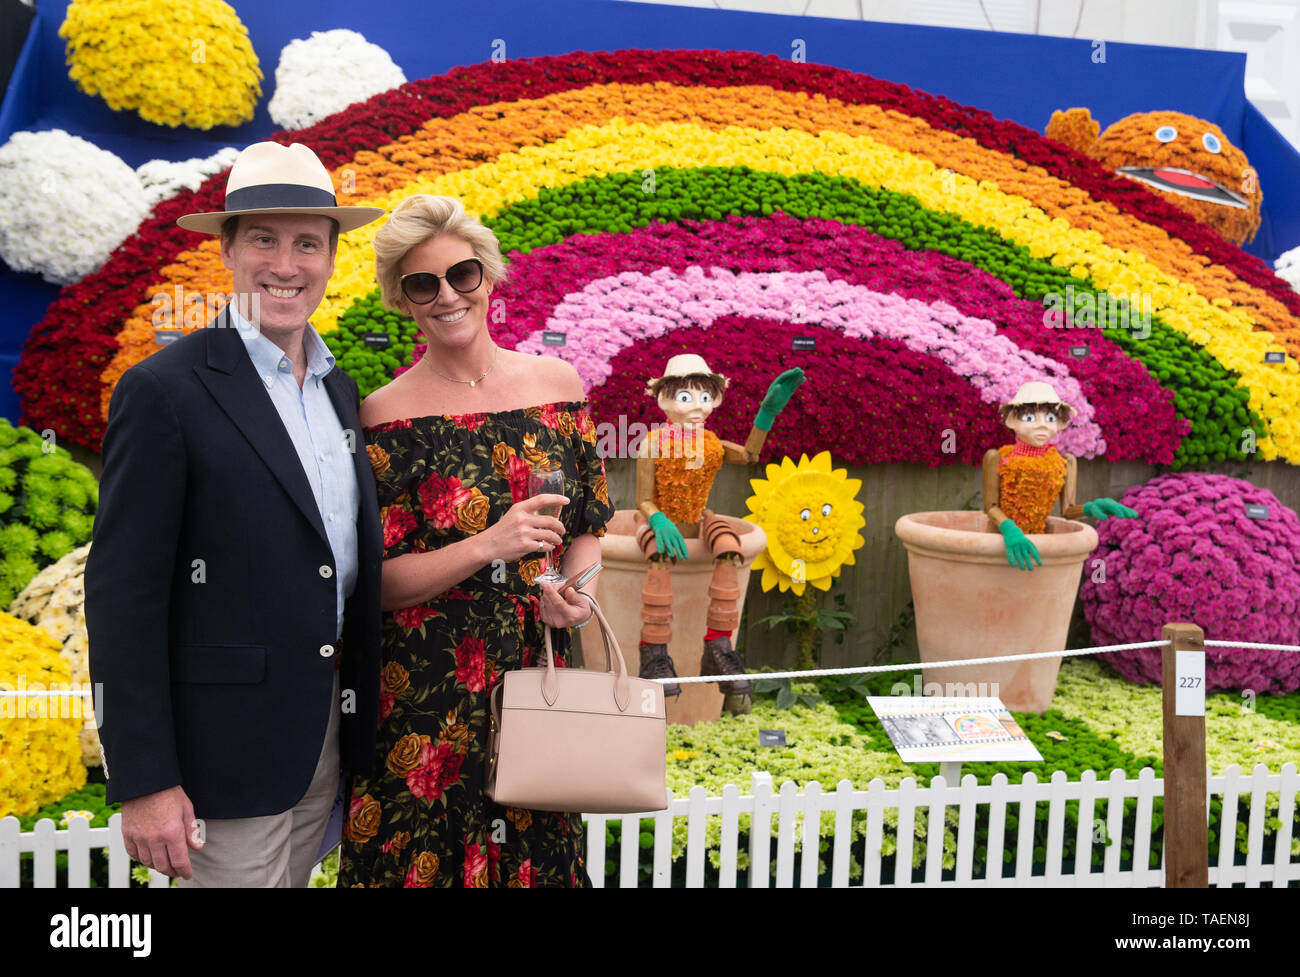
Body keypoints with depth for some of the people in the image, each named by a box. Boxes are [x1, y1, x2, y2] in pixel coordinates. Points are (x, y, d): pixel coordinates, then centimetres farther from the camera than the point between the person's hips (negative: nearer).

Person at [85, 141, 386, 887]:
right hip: (230, 749, -6)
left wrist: (361, 719, 14)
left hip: (330, 736, 7)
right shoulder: (164, 391, -13)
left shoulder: (341, 389, 9)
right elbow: (123, 596, -15)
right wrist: (144, 782, -16)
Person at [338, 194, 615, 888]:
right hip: (425, 694, -3)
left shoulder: (556, 382, 3)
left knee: (538, 859, 14)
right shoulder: (386, 415, -7)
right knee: (424, 861, 8)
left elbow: (589, 522, 11)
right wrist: (488, 548, -21)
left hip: (534, 674, 3)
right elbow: (376, 583, -9)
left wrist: (574, 589, -8)